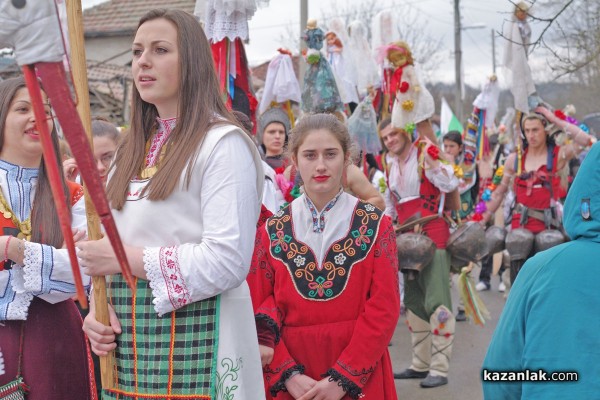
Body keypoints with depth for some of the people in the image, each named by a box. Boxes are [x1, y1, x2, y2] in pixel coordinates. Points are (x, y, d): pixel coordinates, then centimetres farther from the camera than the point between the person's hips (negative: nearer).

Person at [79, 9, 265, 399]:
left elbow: (227, 261, -19)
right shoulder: (134, 148, 14)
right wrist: (98, 305, -2)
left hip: (194, 337, -7)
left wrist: (124, 258, -14)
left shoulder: (223, 143, -10)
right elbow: (110, 247, 16)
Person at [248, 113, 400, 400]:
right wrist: (288, 375, -12)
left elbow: (383, 310, -8)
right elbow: (258, 310, 0)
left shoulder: (376, 226, -2)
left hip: (360, 376, -1)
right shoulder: (272, 231, 1)